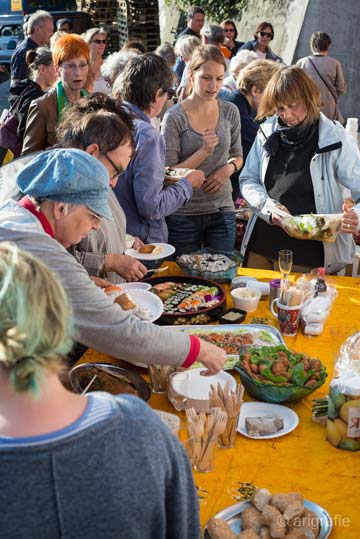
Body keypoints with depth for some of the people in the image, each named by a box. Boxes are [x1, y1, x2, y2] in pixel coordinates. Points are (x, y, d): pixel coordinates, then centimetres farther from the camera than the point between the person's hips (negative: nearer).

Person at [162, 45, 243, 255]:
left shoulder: (230, 112, 2)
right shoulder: (175, 117, -10)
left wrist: (228, 168, -8)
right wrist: (204, 151, -22)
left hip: (222, 211, 3)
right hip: (184, 215, -3)